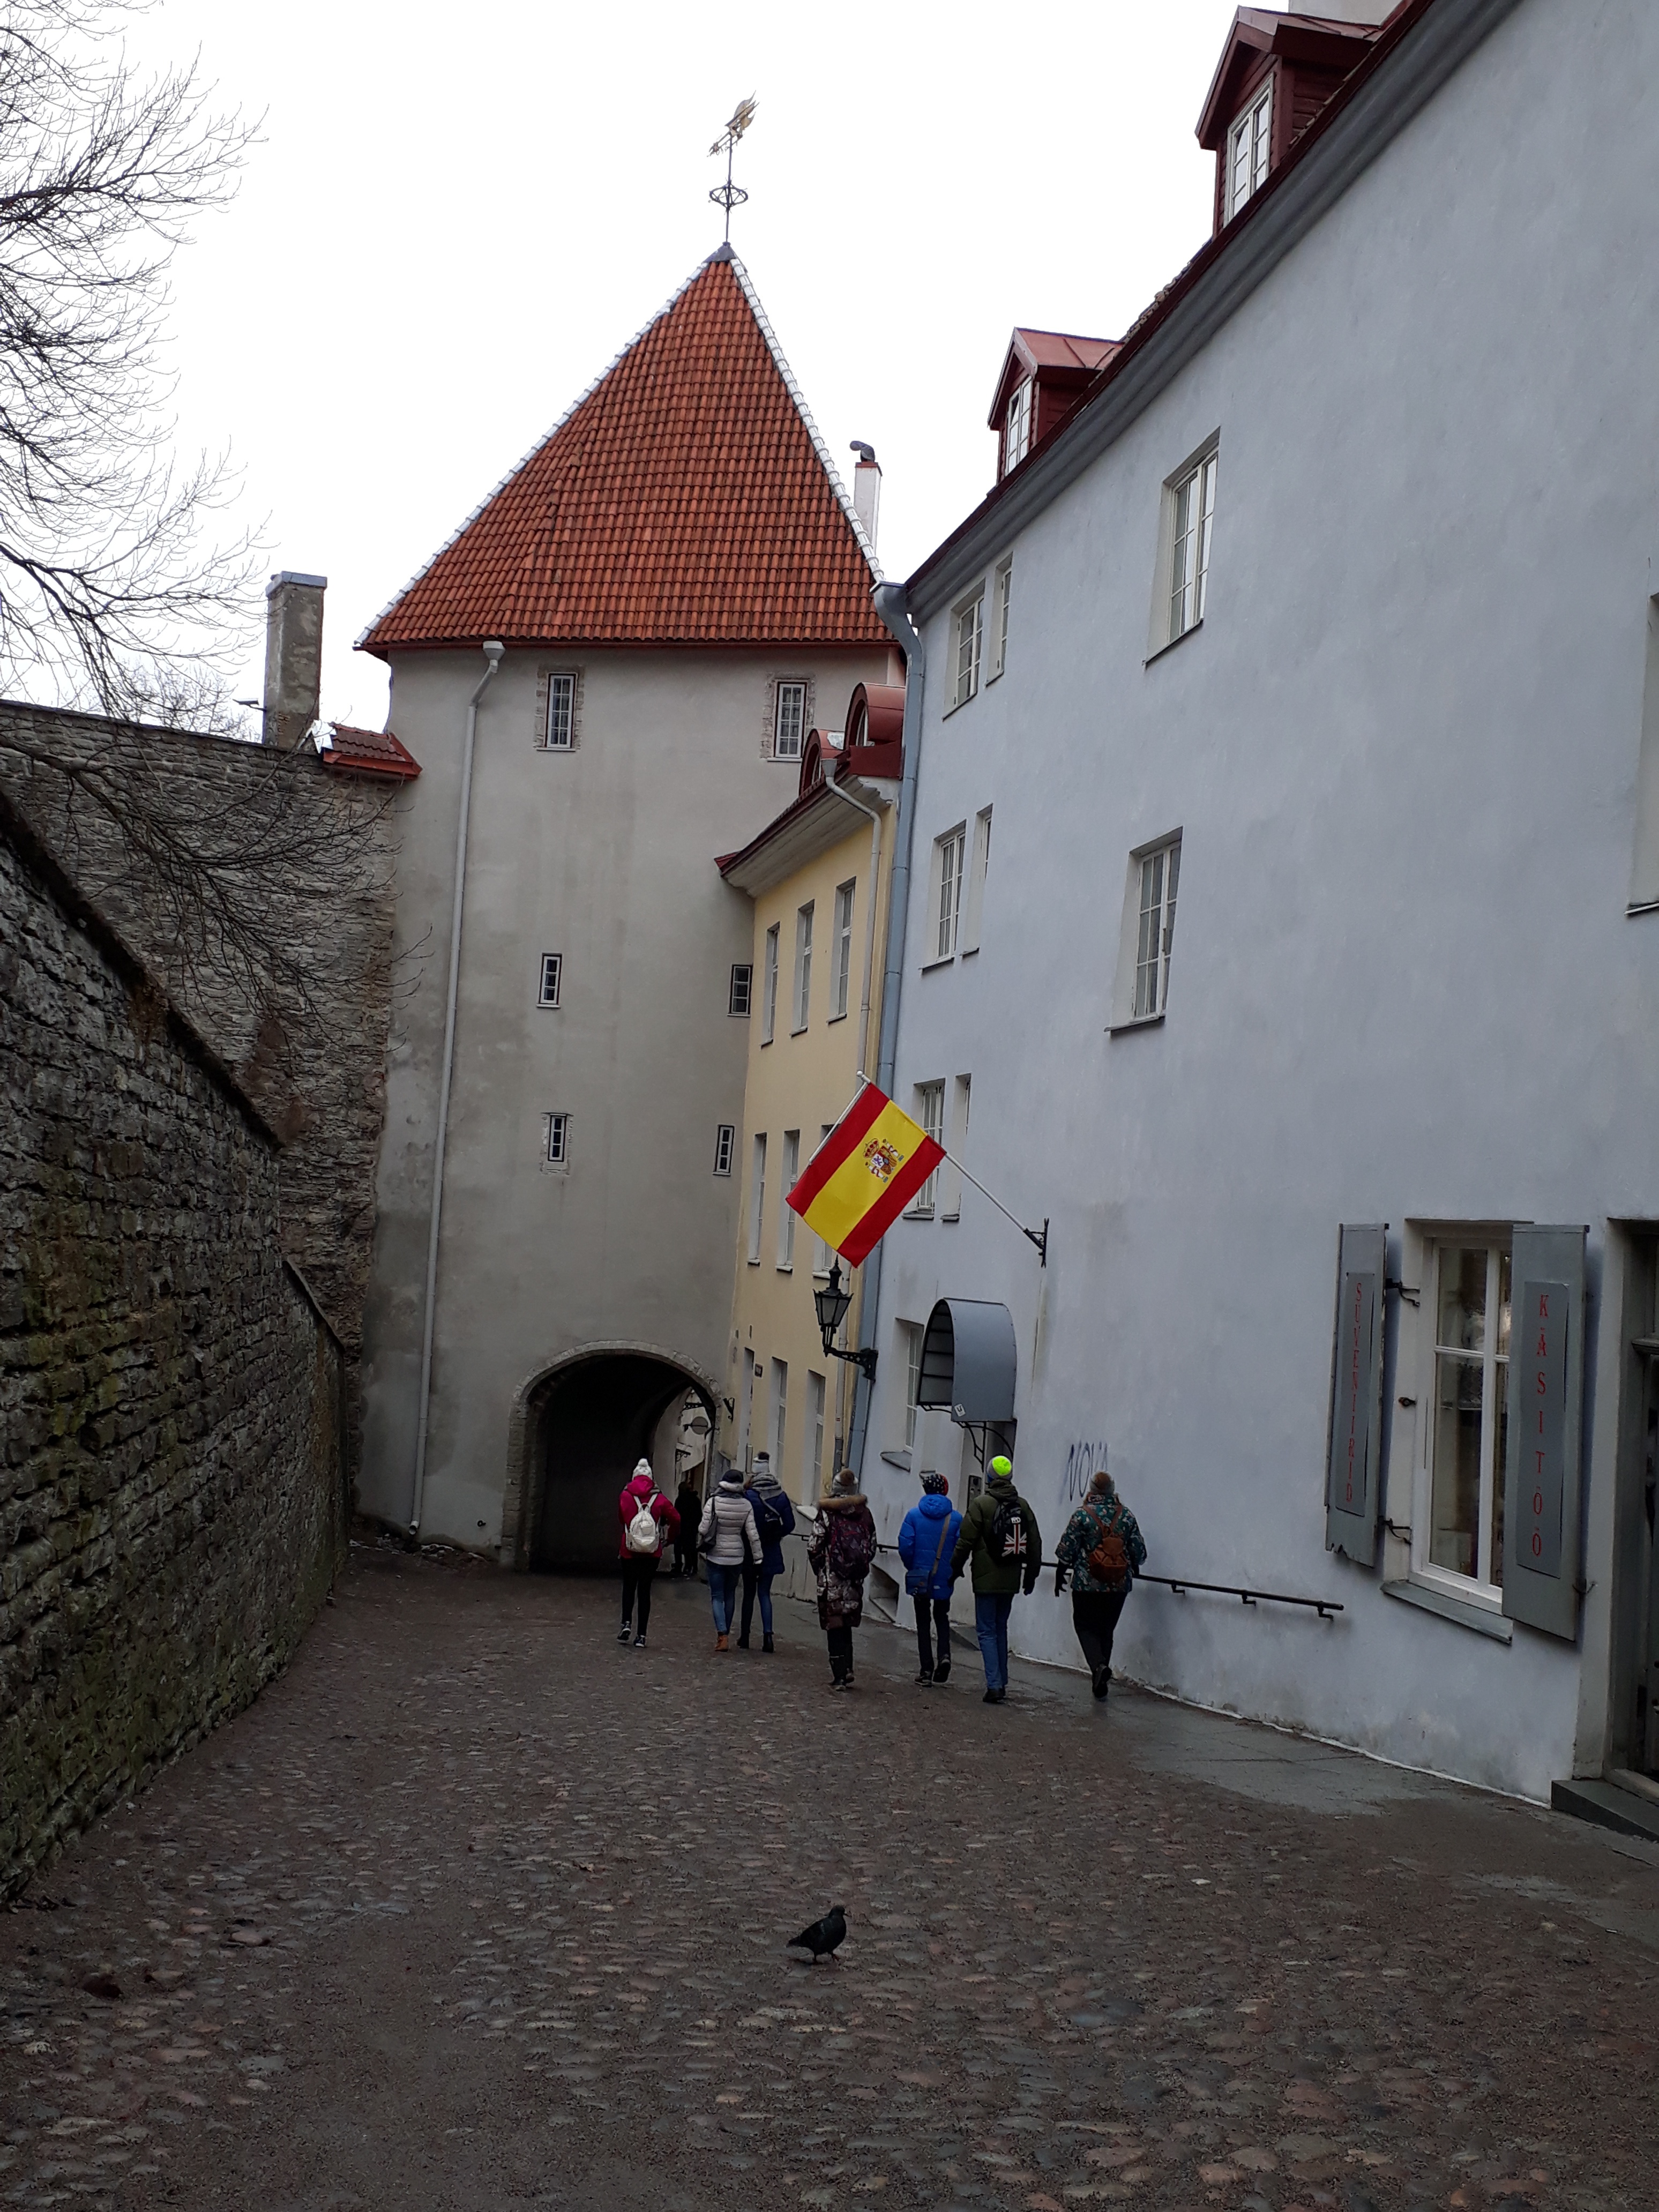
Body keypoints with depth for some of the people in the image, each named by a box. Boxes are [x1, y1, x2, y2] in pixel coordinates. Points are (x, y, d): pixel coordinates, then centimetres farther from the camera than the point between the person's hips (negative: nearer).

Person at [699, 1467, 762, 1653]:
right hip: (737, 1557, 2)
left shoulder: (714, 1502, -12)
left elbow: (703, 1530, -10)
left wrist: (702, 1550, 7)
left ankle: (722, 1634, -15)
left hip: (716, 1555, -2)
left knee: (717, 1596, 1)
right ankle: (726, 1634, 23)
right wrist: (758, 1558, 3)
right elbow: (752, 1534, -5)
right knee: (730, 1595, 17)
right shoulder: (746, 1505, -6)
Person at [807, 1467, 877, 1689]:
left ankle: (839, 1676, 1)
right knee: (847, 1627, 18)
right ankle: (847, 1672, 14)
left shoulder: (827, 1512, -8)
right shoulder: (865, 1513, 3)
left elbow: (814, 1547, -9)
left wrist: (818, 1569, 8)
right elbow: (872, 1547, 7)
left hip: (831, 1579, -4)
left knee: (834, 1627, 3)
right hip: (855, 1580, 4)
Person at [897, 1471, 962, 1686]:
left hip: (920, 1578, -1)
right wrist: (953, 1570, 7)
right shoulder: (956, 1518, -5)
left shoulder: (914, 1514, -6)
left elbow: (905, 1546, -9)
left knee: (923, 1622, 11)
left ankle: (927, 1670, 7)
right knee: (942, 1617, 20)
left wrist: (912, 1568, 8)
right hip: (945, 1579, 1)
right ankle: (945, 1655, -4)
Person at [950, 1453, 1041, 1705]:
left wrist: (955, 1570, 3)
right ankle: (1001, 1682, 19)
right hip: (1011, 1580, 5)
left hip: (987, 1580, -5)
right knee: (1001, 1628, 18)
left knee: (987, 1630, -2)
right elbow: (1035, 1545, 11)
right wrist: (1030, 1575, 20)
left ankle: (994, 1685, -12)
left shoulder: (980, 1504, -9)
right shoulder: (1022, 1506, 7)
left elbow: (966, 1542, -9)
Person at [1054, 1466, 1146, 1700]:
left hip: (1087, 1584, -3)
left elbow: (1067, 1550, -6)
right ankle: (1101, 1680, 15)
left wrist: (1060, 1575, 7)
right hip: (1119, 1585, 3)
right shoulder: (1126, 1516, 1)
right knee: (1107, 1629, 14)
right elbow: (1139, 1551, 5)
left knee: (1086, 1627, 7)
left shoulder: (1082, 1514, -8)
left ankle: (1098, 1665, -17)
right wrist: (1133, 1569, 25)